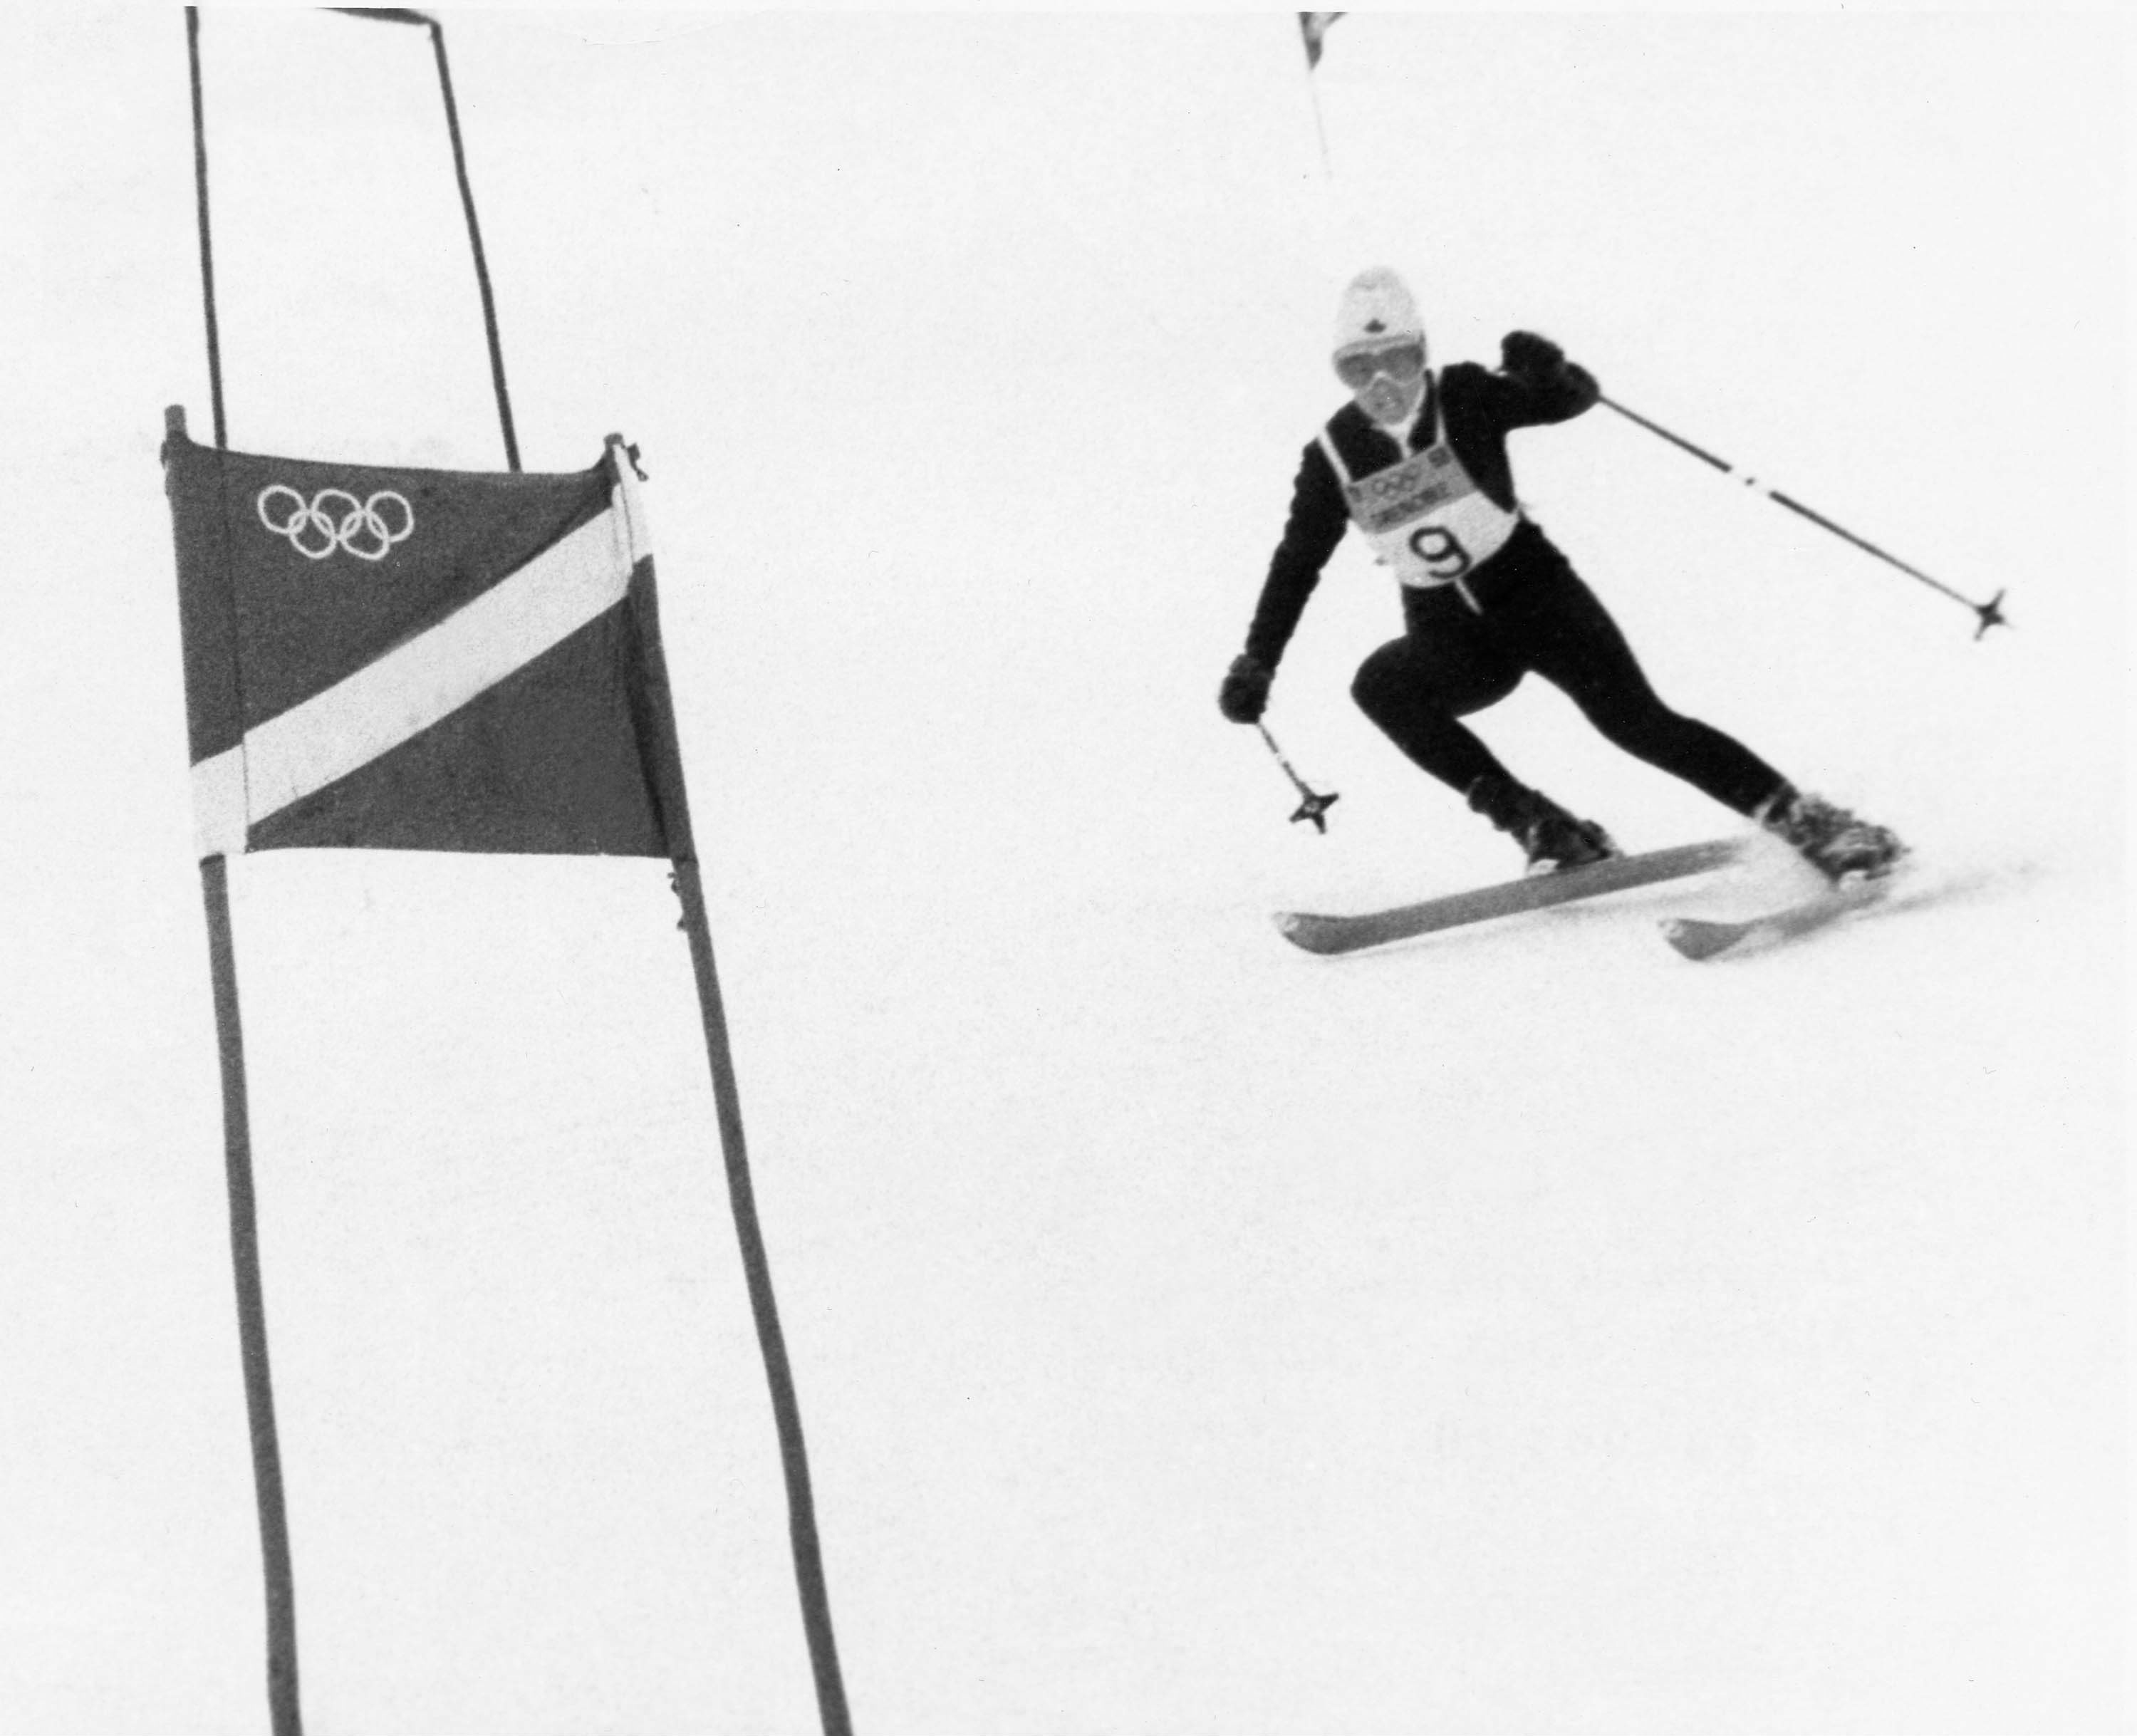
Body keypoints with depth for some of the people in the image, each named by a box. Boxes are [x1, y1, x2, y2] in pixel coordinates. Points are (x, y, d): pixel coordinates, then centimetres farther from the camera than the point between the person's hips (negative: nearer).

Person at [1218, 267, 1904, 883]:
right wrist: (1256, 662, 4)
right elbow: (1296, 564, 8)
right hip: (1449, 637, 3)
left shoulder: (1465, 397, -8)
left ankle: (1807, 822, -15)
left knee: (1635, 719, -20)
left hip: (1534, 589, -3)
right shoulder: (1332, 457, -2)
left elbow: (1577, 398, -13)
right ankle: (1547, 832, -26)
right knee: (1379, 685, -27)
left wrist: (1547, 371, -35)